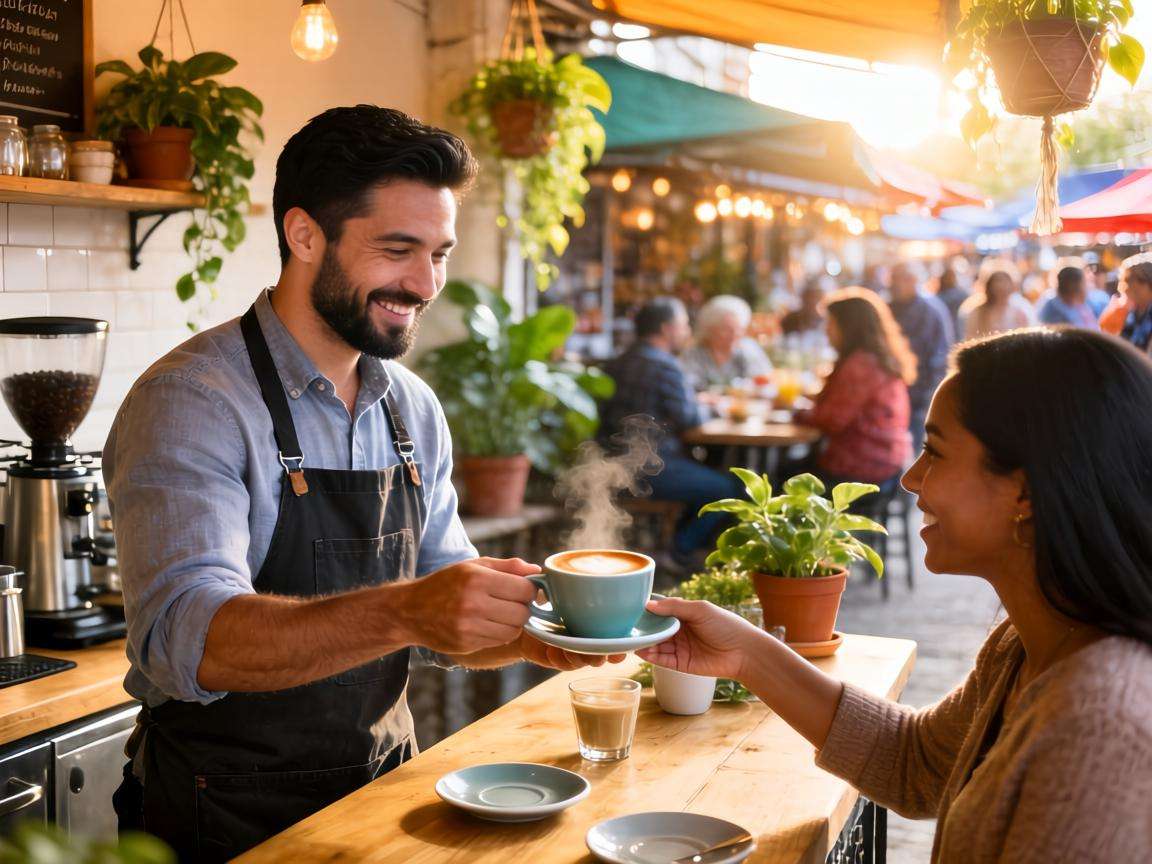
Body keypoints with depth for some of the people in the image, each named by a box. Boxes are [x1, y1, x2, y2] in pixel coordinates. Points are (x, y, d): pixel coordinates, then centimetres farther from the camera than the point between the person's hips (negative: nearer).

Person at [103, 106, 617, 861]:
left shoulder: (416, 410, 4)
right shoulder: (189, 402, -17)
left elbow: (448, 618, 9)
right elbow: (185, 637, -30)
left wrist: (530, 635, -12)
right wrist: (404, 613, -43)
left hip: (384, 797, 6)